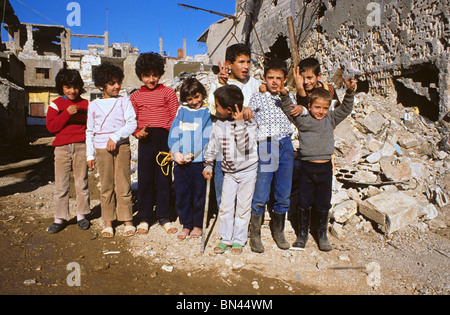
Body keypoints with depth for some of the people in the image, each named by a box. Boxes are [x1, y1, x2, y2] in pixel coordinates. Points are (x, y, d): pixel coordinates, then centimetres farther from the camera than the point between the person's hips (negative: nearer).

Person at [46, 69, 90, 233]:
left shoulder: (86, 104, 11)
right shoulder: (56, 104, 7)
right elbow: (51, 126, -3)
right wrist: (67, 113, -13)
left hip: (81, 146, 1)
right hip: (62, 147, 0)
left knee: (82, 182, 5)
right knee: (61, 184, 1)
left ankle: (81, 215, 17)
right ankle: (60, 218, 10)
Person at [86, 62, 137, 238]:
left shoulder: (124, 101, 5)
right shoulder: (94, 105, 11)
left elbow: (132, 123, -5)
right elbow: (90, 131, 14)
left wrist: (116, 137, -17)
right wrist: (90, 154, 10)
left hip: (122, 146, -2)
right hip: (102, 149, 2)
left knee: (123, 184, -1)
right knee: (106, 187, 4)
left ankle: (128, 221, 9)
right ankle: (108, 223, 13)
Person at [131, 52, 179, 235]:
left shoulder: (168, 93, 6)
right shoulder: (136, 96, 12)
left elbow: (175, 117, 1)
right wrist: (137, 132, -8)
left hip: (164, 139, -1)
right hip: (145, 140, 2)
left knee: (164, 178, 4)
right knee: (144, 178, 5)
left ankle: (164, 217, 16)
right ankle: (144, 218, 17)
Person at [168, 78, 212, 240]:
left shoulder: (208, 112, 0)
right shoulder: (182, 111, 10)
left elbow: (207, 137, -7)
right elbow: (174, 132, 5)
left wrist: (192, 154, -15)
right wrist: (176, 152, -10)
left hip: (199, 160, -3)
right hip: (180, 161, 3)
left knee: (198, 194, 7)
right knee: (181, 194, 9)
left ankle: (197, 225, 23)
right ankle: (186, 224, 24)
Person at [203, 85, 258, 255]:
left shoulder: (249, 123, -15)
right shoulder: (218, 125, -2)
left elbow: (245, 146, -28)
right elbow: (212, 146, 10)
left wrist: (239, 123, -32)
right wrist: (208, 166, 9)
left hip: (248, 171, -4)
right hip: (229, 172, 4)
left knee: (243, 208, 5)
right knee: (225, 206, 5)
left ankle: (238, 241, 19)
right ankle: (225, 239, 20)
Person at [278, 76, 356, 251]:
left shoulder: (331, 119, 6)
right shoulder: (302, 119, 0)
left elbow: (345, 109, 1)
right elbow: (289, 110, -2)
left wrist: (350, 92, -14)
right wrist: (284, 95, -18)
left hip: (325, 167, 2)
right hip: (307, 166, -1)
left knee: (323, 203, 11)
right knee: (304, 202, 8)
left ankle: (322, 234, 27)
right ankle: (302, 234, 24)